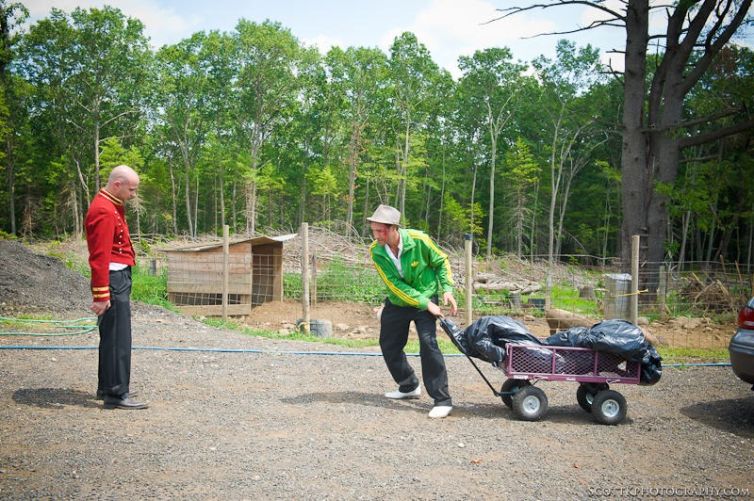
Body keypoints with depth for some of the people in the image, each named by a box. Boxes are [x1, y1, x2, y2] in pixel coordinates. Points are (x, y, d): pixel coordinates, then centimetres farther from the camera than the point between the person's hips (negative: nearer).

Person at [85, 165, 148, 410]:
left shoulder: (112, 206, 16)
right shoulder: (104, 211, -17)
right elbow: (99, 256, -22)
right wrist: (102, 294, -25)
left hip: (120, 278, 11)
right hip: (113, 279, -11)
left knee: (111, 336, 17)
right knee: (118, 339, -6)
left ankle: (107, 387, 29)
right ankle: (116, 394, 0)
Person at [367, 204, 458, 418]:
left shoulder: (418, 240, -24)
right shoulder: (376, 251, -18)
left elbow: (442, 261, -6)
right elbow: (395, 285, -20)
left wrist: (447, 290, -15)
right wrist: (426, 304, -23)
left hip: (426, 299, -4)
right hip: (396, 302, 4)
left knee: (428, 344, -19)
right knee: (389, 345, 12)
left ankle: (442, 400, -11)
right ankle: (409, 386, 34)